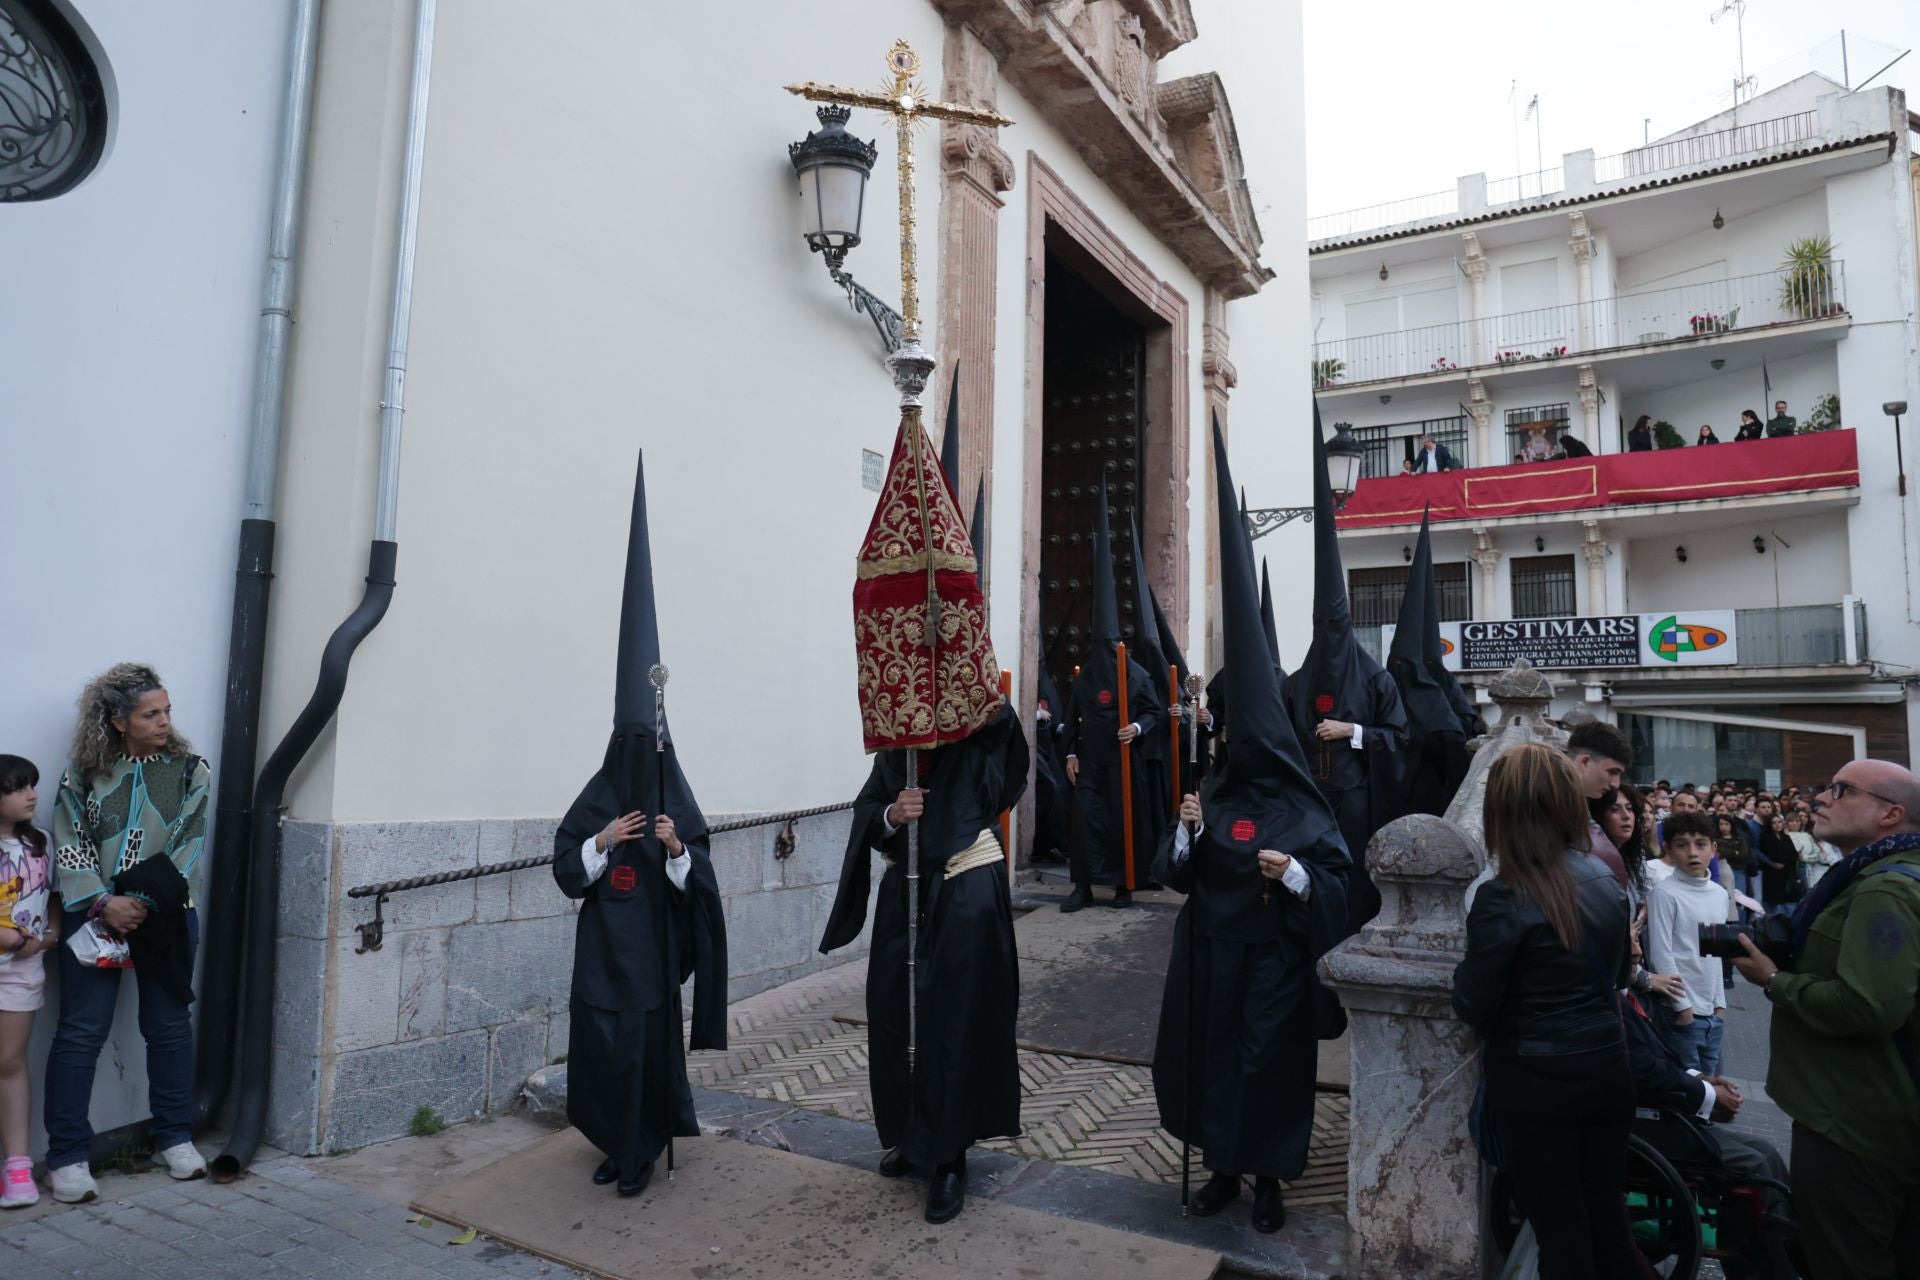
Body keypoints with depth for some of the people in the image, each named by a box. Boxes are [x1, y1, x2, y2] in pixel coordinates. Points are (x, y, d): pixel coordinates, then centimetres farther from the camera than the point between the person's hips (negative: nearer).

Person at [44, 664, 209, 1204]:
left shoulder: (188, 770, 0)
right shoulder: (83, 772, -1)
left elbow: (188, 846, -4)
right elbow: (71, 846, -3)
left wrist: (145, 904, -14)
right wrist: (103, 903, -15)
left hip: (167, 914, 1)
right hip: (94, 915, -1)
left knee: (170, 1026, 9)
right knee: (81, 1032, 0)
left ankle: (175, 1137, 22)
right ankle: (67, 1155, 12)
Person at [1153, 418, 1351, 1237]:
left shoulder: (1303, 811, -7)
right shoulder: (1210, 798, 2)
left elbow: (1342, 886, -6)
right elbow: (1173, 876, 1)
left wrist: (1296, 873, -23)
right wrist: (1187, 833, -17)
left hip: (1276, 961, -3)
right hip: (1212, 955, 4)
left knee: (1270, 1061, 5)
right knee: (1211, 1054, 11)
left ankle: (1269, 1177, 25)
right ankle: (1223, 1167, 30)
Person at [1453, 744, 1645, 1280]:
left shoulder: (1503, 898, -21)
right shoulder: (1605, 879, 0)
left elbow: (1474, 1010, -15)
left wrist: (1467, 968, 3)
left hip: (1535, 1084, -6)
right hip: (1607, 1070, 6)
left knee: (1561, 1234, 9)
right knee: (1607, 1220, 20)